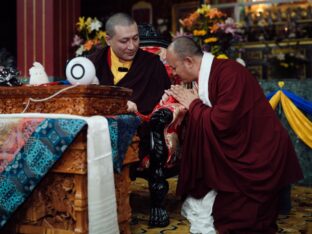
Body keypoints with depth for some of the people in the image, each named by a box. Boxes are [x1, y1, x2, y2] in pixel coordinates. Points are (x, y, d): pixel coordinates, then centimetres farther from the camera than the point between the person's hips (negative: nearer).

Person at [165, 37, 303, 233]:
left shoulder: (228, 72, -20)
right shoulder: (202, 77, 4)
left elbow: (221, 122, -26)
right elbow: (202, 120, 9)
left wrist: (193, 104, -12)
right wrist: (180, 99, -3)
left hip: (260, 156, -8)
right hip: (237, 149, 8)